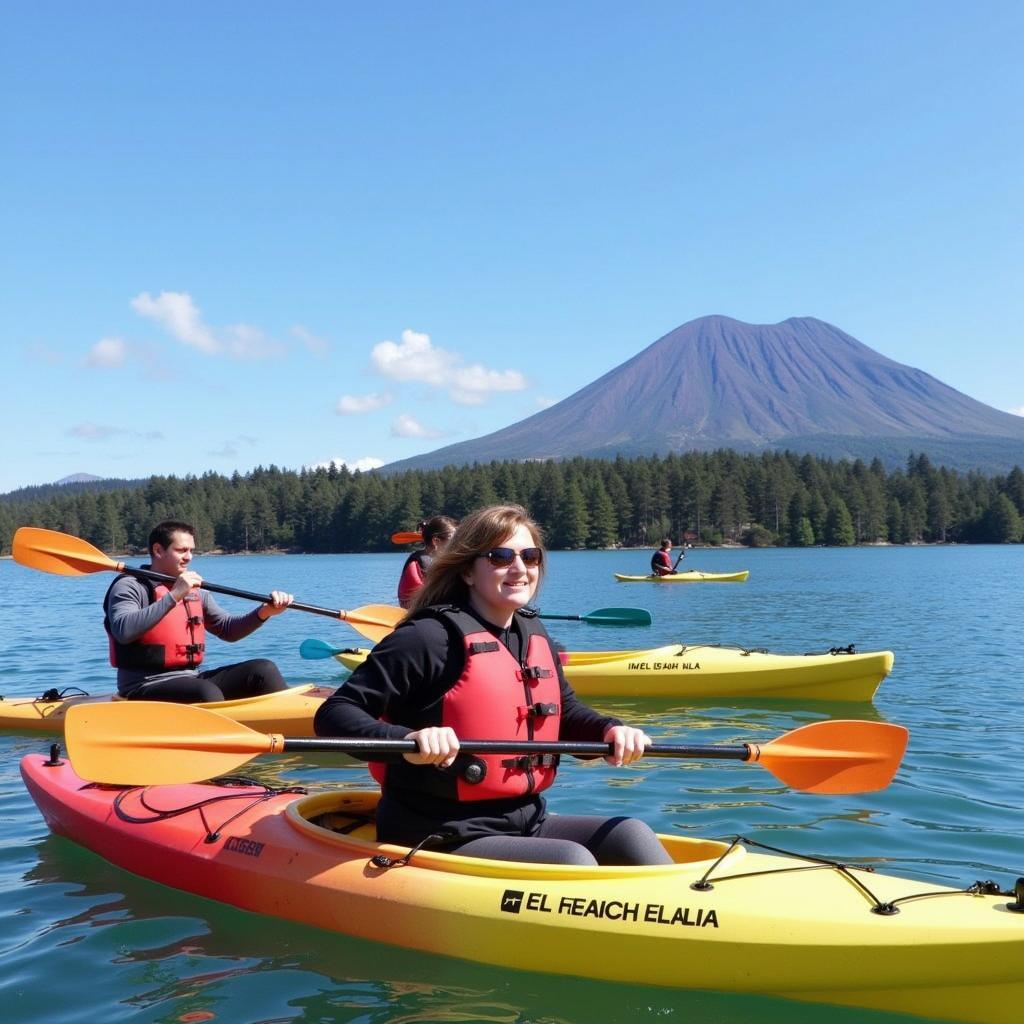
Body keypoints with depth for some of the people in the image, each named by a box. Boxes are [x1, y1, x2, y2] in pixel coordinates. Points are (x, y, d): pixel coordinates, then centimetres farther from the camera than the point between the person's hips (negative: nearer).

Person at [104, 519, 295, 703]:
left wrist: (264, 612, 2)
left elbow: (227, 629, 20)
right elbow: (123, 631, -22)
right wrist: (173, 596, -25)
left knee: (263, 669, -10)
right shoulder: (130, 586, -3)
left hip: (193, 680, 7)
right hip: (146, 688, -7)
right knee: (208, 693, -35)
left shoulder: (195, 591, 20)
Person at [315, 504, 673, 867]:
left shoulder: (534, 634, 10)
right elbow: (333, 714, -18)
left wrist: (609, 730, 1)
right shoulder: (430, 638, -15)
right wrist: (405, 741, -38)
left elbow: (563, 709, 24)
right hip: (442, 840, -8)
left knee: (629, 833, -5)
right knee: (574, 859, -24)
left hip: (526, 821, 8)